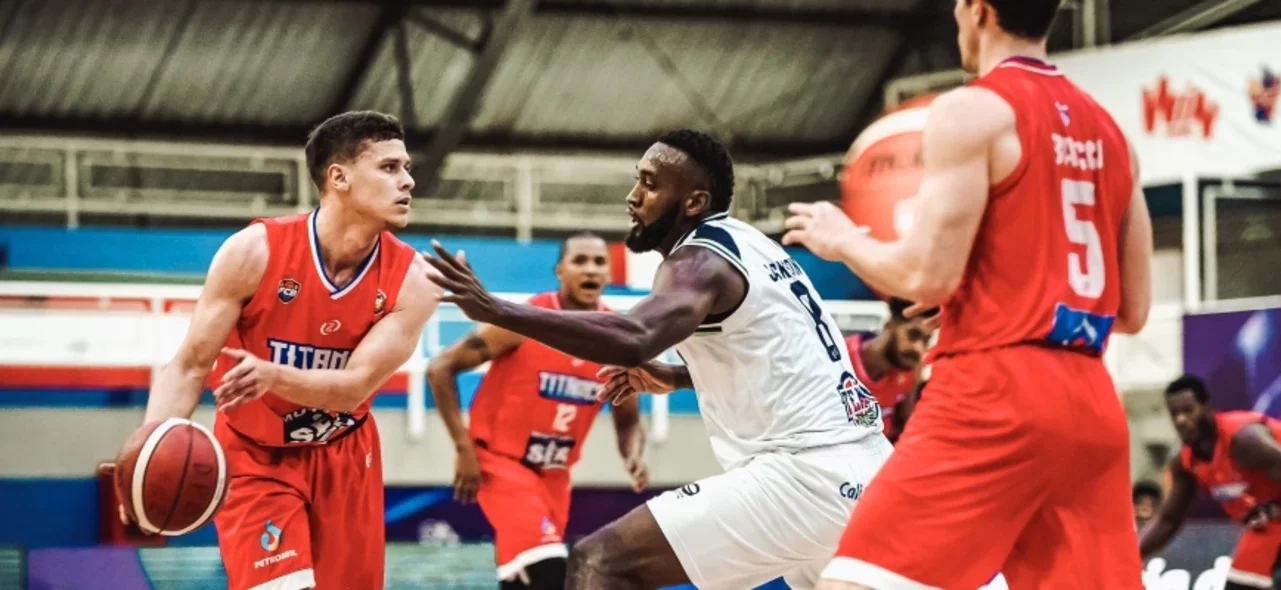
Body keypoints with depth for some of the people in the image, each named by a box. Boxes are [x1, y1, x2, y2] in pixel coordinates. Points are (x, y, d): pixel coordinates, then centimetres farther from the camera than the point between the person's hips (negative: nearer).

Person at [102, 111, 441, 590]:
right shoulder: (255, 252, -22)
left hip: (343, 459, 4)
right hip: (255, 458, -3)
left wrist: (273, 376, -43)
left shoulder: (412, 280, -16)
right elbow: (189, 367, -18)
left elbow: (355, 387, -23)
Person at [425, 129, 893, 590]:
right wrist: (677, 378, 29)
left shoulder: (700, 261, -9)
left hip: (803, 472, -10)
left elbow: (634, 339, -31)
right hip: (862, 471, 10)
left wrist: (494, 310, -32)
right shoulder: (749, 248, 19)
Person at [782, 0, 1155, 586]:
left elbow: (928, 277, -11)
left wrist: (843, 240, 7)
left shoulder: (971, 111, -4)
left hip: (995, 391, -7)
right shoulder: (1107, 130, 17)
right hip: (1092, 405, 7)